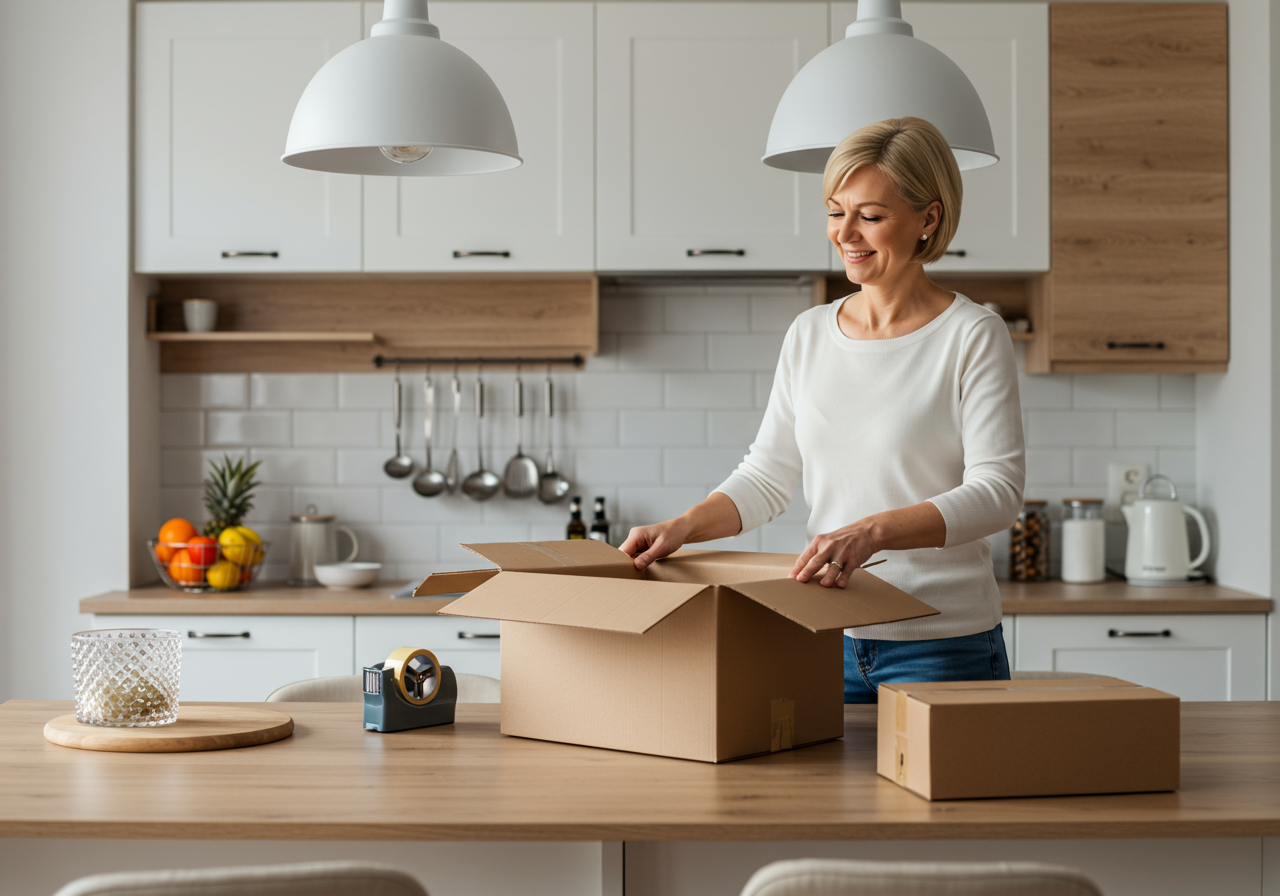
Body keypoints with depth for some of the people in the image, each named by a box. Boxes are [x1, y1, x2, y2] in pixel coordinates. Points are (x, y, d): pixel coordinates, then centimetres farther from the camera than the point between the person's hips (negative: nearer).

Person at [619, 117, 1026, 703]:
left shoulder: (972, 336, -7)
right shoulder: (809, 335, 9)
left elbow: (996, 490, -15)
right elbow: (766, 477, 12)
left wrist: (872, 532, -29)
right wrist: (681, 528, -5)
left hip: (942, 648, -4)